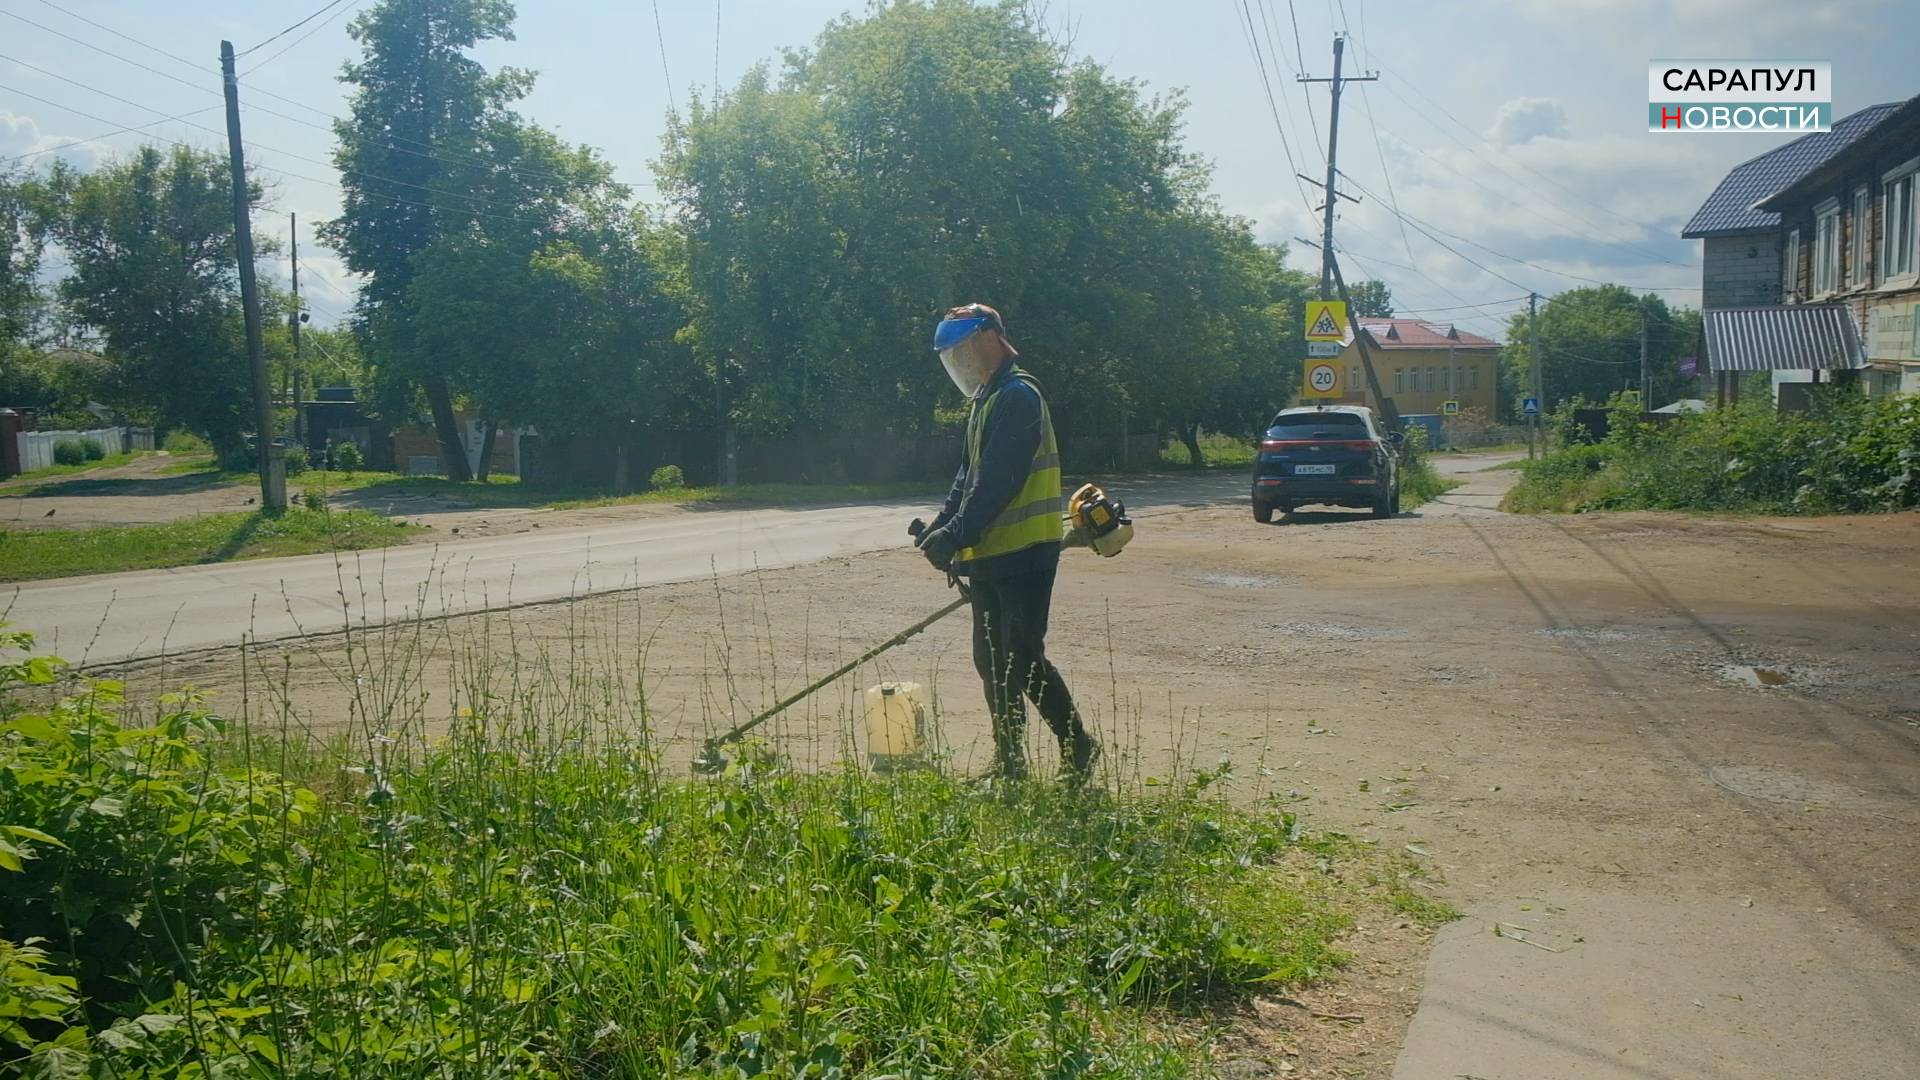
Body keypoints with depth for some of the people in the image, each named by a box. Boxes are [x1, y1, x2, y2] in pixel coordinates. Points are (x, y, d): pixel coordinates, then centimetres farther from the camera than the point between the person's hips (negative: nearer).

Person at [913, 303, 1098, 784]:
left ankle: (1078, 747, 7)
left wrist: (956, 534, -22)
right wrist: (940, 527, 8)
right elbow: (970, 474, 20)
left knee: (1024, 658, -8)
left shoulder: (1018, 395, -14)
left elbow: (999, 480, -22)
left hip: (1023, 553, -10)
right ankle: (1009, 764, 21)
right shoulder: (986, 399, 18)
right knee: (992, 660, 12)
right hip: (989, 555, 10)